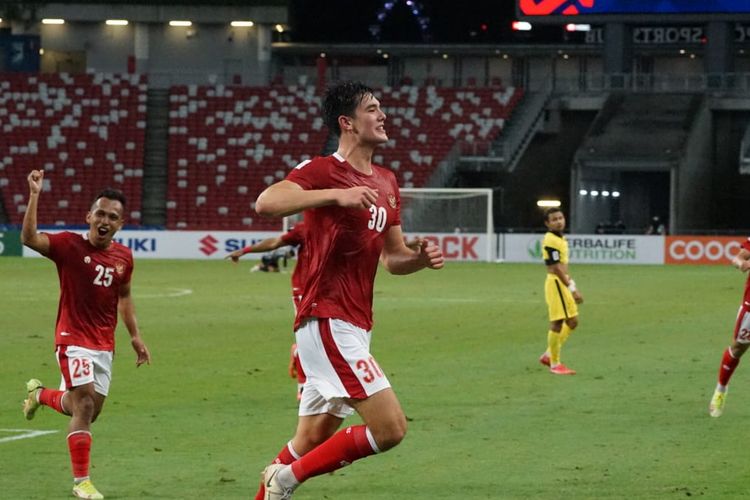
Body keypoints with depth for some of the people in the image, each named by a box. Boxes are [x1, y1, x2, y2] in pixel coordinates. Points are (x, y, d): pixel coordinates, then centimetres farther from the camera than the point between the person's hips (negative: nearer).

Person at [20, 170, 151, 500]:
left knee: (89, 411, 14)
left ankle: (40, 394, 44)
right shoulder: (69, 246, -12)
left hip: (104, 344, 6)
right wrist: (34, 195, -35)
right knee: (84, 404, -16)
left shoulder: (124, 257, 4)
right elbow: (29, 238, -28)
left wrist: (135, 336, 18)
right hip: (73, 339, -6)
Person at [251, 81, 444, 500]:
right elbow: (266, 203, -27)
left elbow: (392, 257, 24)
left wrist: (422, 258, 2)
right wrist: (335, 195, -35)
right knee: (391, 427, -16)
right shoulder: (322, 171, -10)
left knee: (311, 441, 12)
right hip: (328, 321, -9)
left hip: (355, 328, 9)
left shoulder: (387, 182, 16)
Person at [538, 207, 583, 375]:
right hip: (556, 284, -10)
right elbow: (556, 268, -20)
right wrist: (572, 288, -21)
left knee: (572, 321, 13)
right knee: (557, 323, -4)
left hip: (564, 283, 10)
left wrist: (572, 285, 20)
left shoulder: (561, 239, 15)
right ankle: (554, 364, 4)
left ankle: (549, 355, 22)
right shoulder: (550, 241, -15)